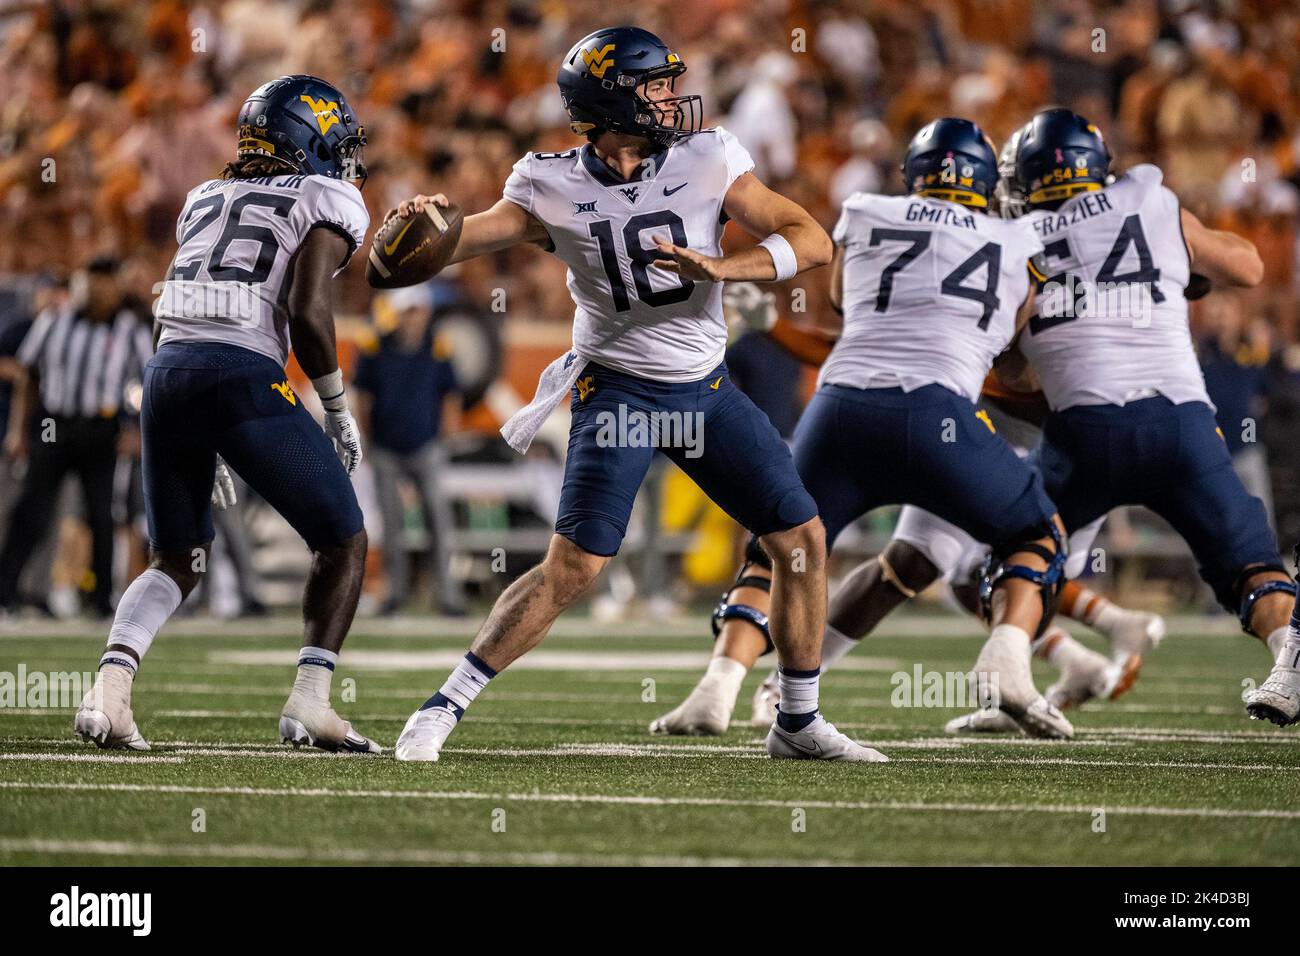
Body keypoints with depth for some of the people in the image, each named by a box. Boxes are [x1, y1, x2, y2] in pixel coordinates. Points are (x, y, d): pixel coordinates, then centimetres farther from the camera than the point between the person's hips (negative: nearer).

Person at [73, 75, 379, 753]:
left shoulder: (204, 200, 26)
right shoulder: (328, 201, 7)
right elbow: (308, 311, -7)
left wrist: (204, 447, 27)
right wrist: (339, 411, 5)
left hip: (168, 370, 6)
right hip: (244, 378, -6)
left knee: (176, 560, 19)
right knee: (343, 543, 10)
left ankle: (109, 691, -3)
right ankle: (309, 703, -3)